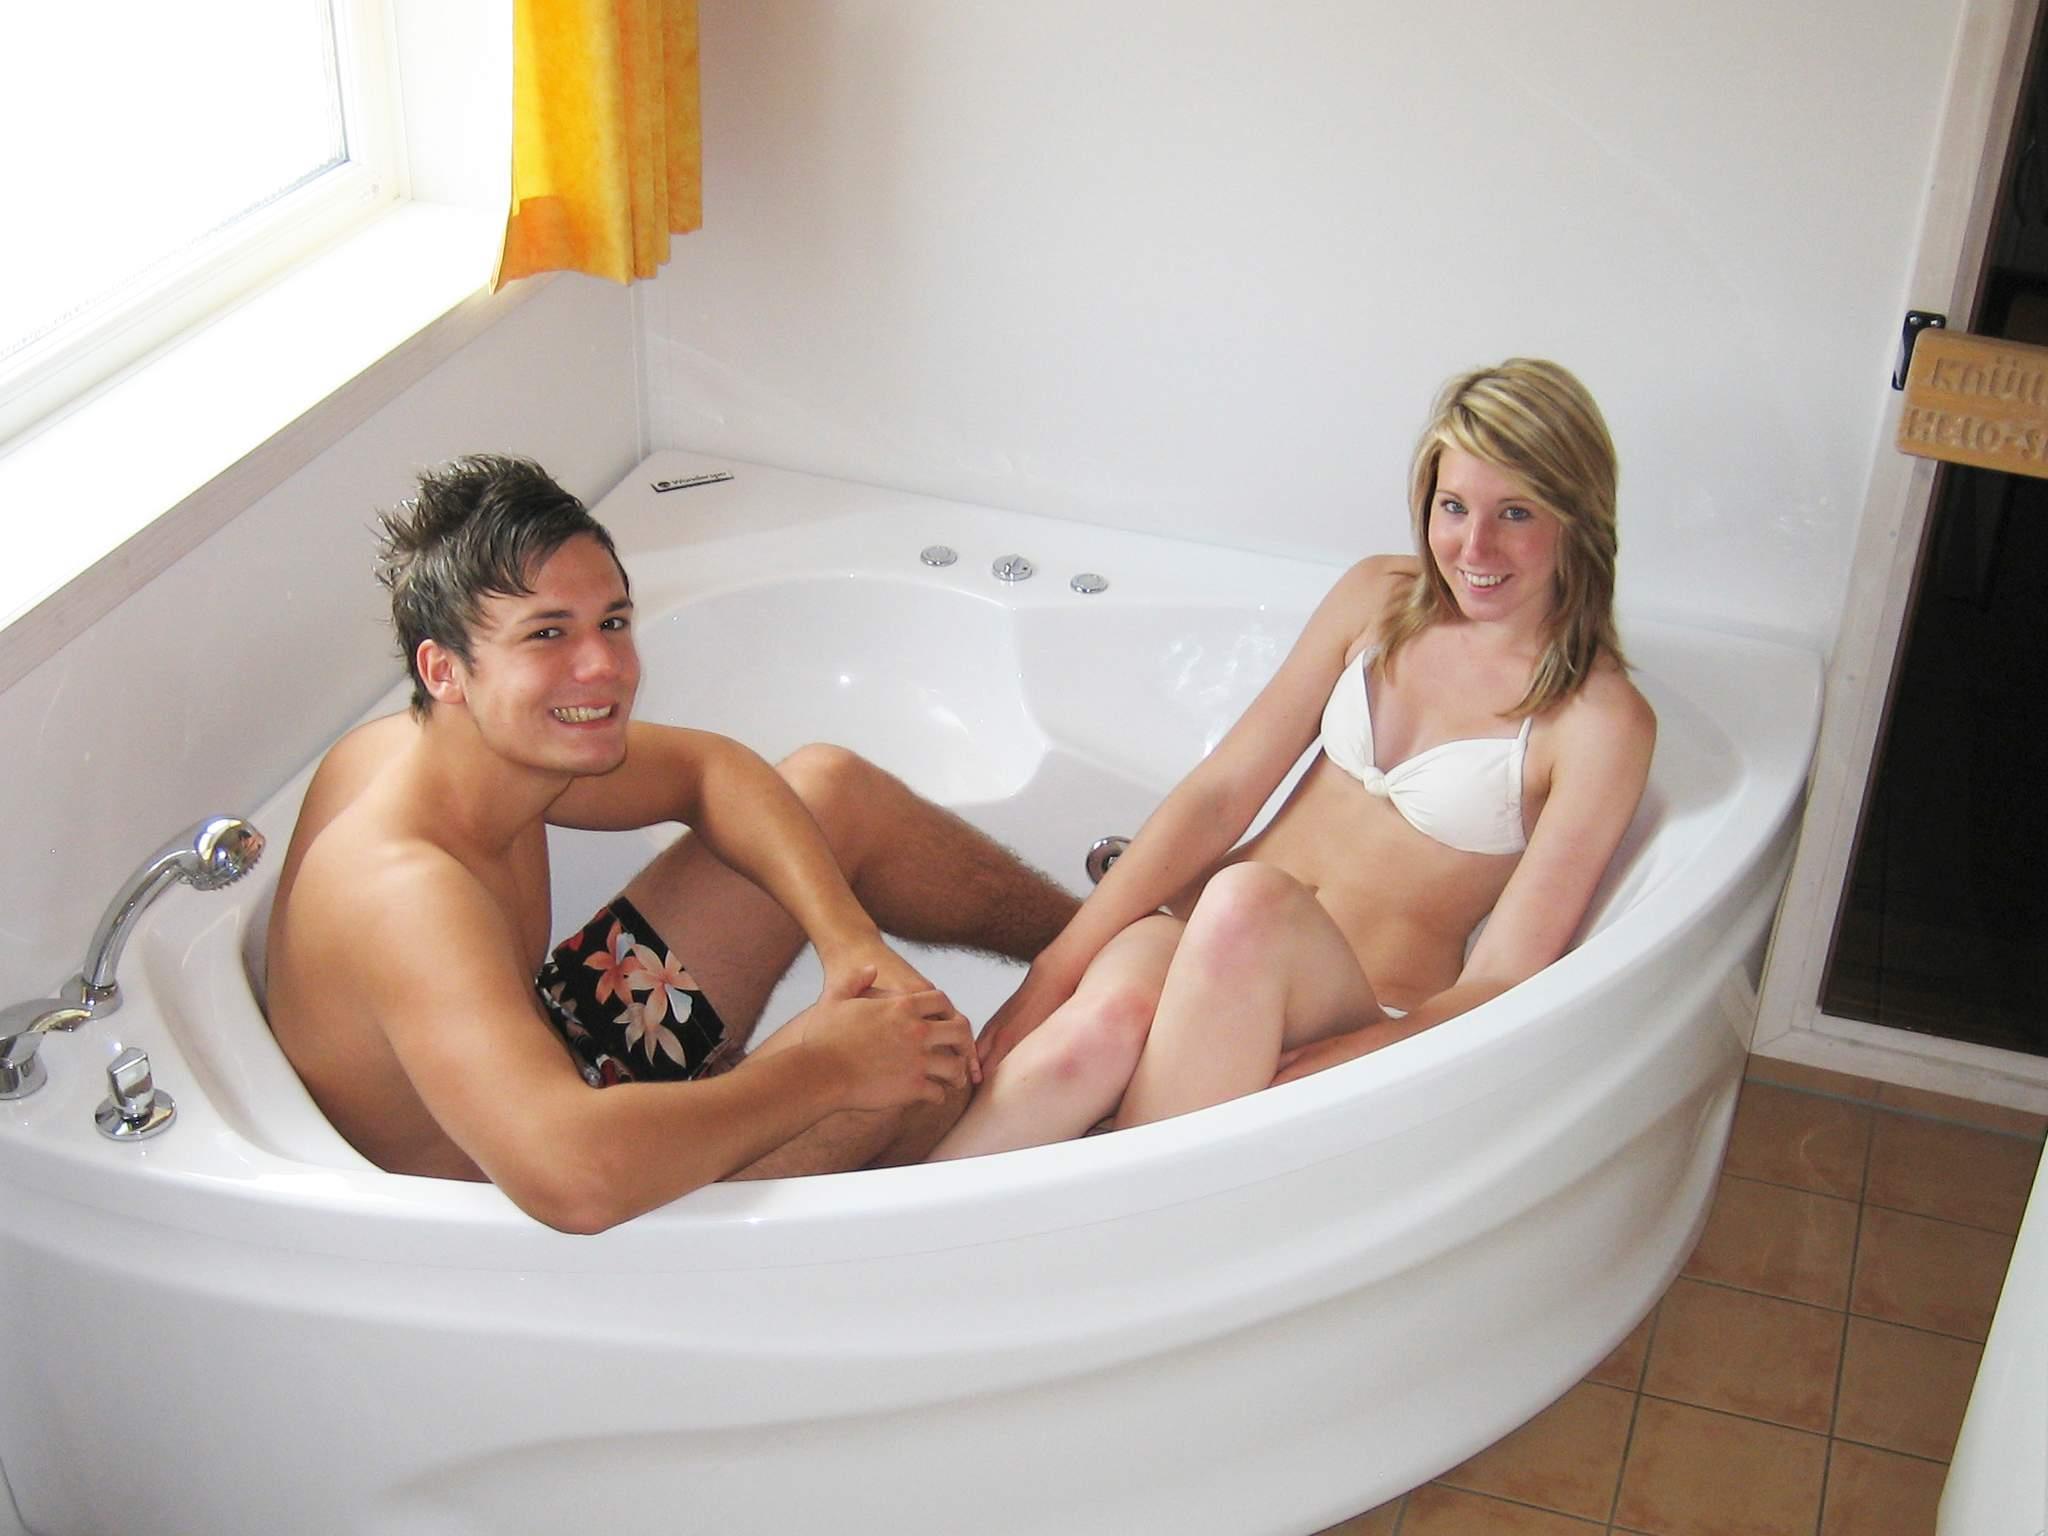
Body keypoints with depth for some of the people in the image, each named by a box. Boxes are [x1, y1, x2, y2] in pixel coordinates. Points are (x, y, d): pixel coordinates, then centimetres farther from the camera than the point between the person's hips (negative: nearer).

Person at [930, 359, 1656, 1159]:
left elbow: (1501, 989, -9)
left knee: (1247, 904, -38)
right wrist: (1054, 969, -8)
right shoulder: (1378, 598, 7)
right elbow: (1220, 792, 4)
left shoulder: (1602, 723, -6)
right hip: (1201, 935, 3)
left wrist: (1278, 1093, -22)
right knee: (1104, 1019, -35)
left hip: (1364, 1022, -3)